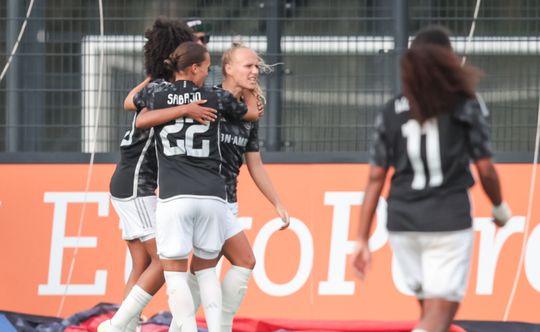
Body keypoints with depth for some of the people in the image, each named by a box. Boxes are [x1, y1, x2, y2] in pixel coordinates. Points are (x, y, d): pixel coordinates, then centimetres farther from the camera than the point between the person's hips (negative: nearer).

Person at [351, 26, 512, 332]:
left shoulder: (391, 113, 7)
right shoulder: (466, 106, -2)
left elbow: (375, 179, 4)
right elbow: (485, 169, -1)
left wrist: (363, 241, 6)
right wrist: (500, 208, 19)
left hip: (402, 226, 4)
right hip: (449, 223, -4)